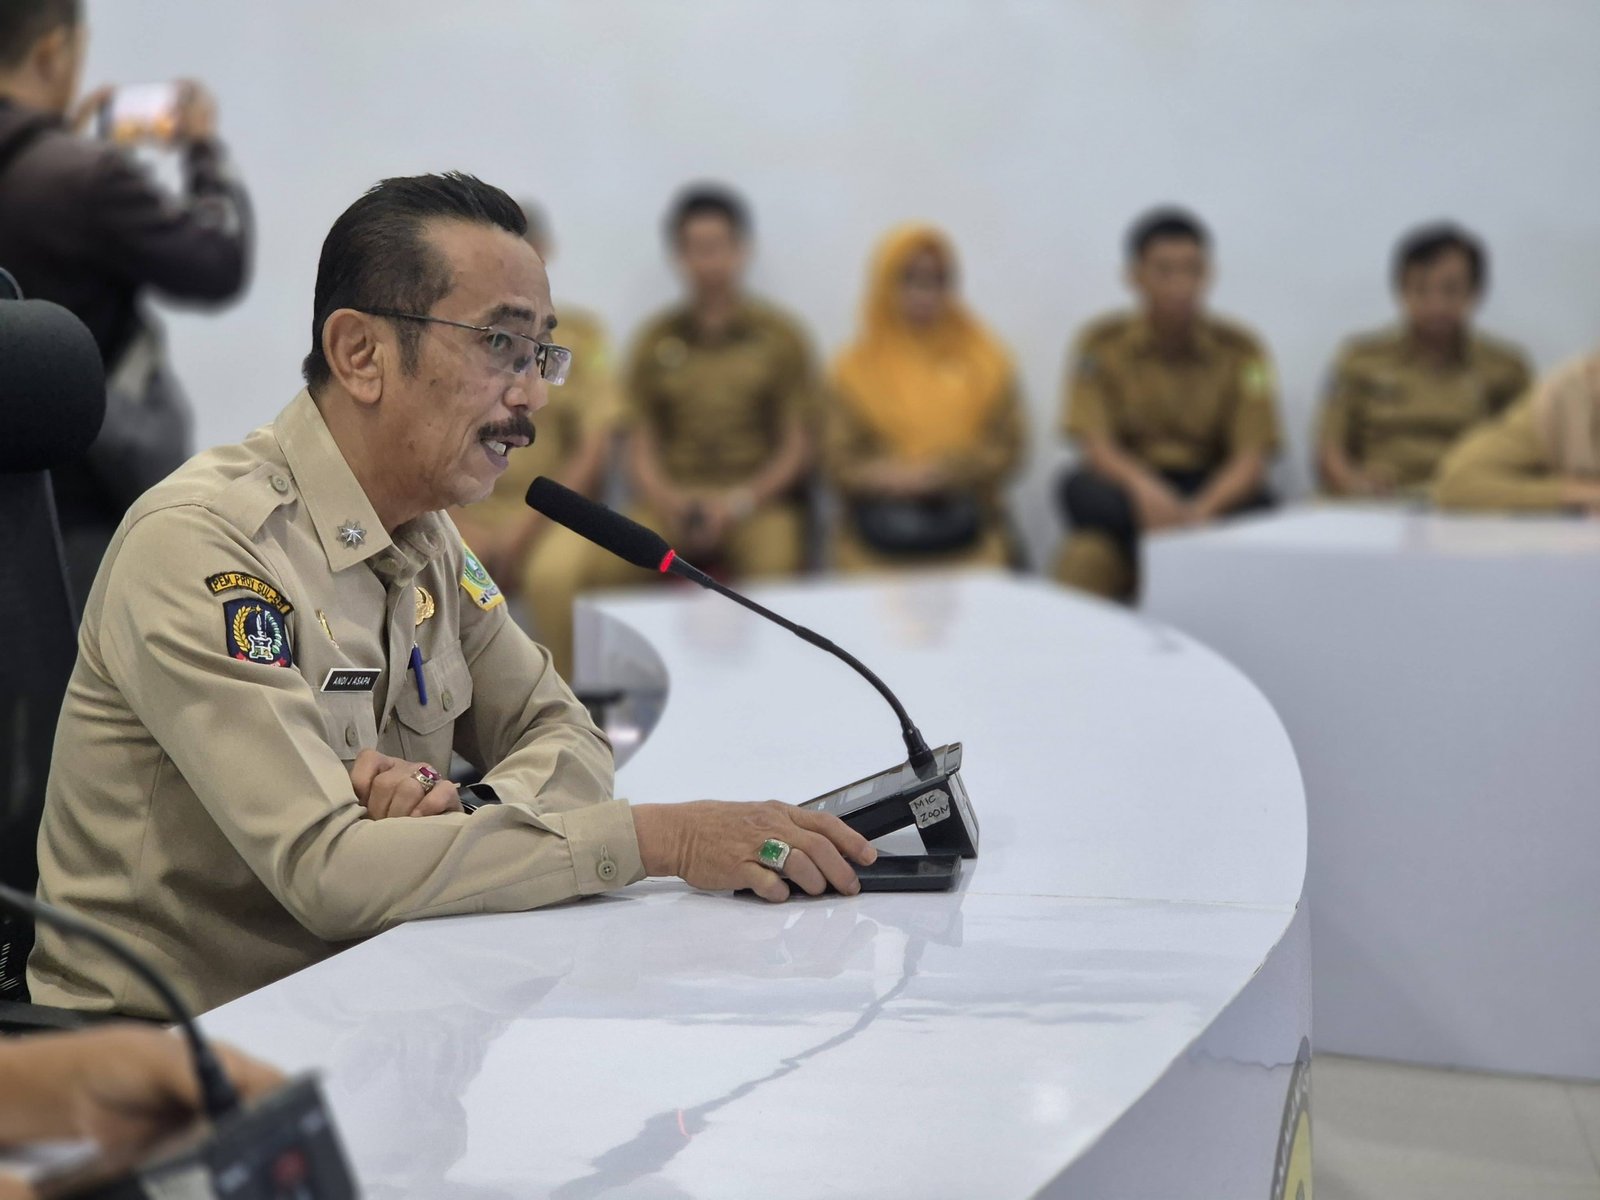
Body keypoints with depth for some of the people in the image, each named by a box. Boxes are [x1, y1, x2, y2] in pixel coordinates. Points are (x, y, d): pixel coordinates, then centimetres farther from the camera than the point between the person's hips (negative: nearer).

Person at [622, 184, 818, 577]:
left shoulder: (778, 335, 9)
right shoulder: (657, 339, 14)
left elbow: (796, 448, 6)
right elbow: (640, 446, 12)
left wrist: (740, 501, -10)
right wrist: (667, 499, -9)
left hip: (758, 501, -1)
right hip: (674, 499, 1)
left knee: (773, 565, -34)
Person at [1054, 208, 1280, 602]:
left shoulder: (1239, 350, 0)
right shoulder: (1102, 344, -1)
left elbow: (1251, 457, -8)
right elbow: (1095, 446, -11)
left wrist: (1201, 510, -30)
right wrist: (1143, 488, -34)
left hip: (1213, 492, 0)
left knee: (1255, 506, -32)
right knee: (1080, 488, -33)